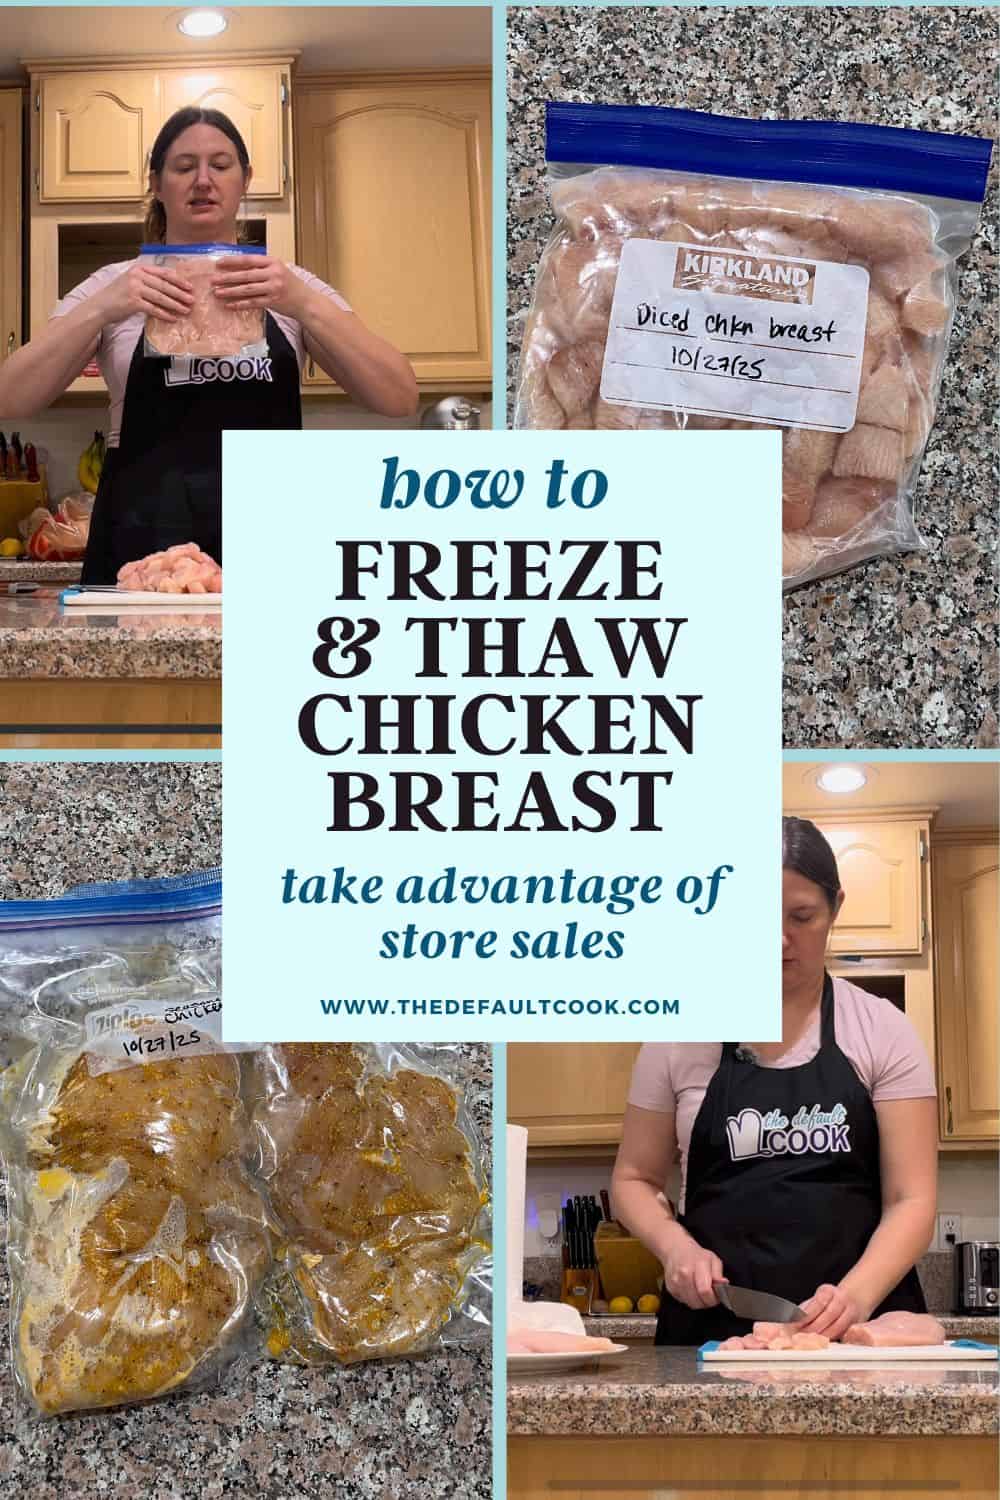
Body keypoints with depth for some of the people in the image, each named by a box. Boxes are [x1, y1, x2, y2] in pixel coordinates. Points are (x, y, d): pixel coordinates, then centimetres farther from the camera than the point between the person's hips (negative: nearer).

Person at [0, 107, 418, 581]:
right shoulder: (114, 287, 8)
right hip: (143, 547, 0)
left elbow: (400, 399, -4)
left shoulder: (291, 287, 9)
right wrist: (99, 310, -18)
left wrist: (304, 304, -18)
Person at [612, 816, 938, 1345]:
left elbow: (911, 1199, -2)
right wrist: (677, 1245, -8)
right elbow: (634, 1179, 13)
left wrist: (855, 1297, -20)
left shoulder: (882, 1030, 3)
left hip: (858, 1326, -1)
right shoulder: (681, 1034, 6)